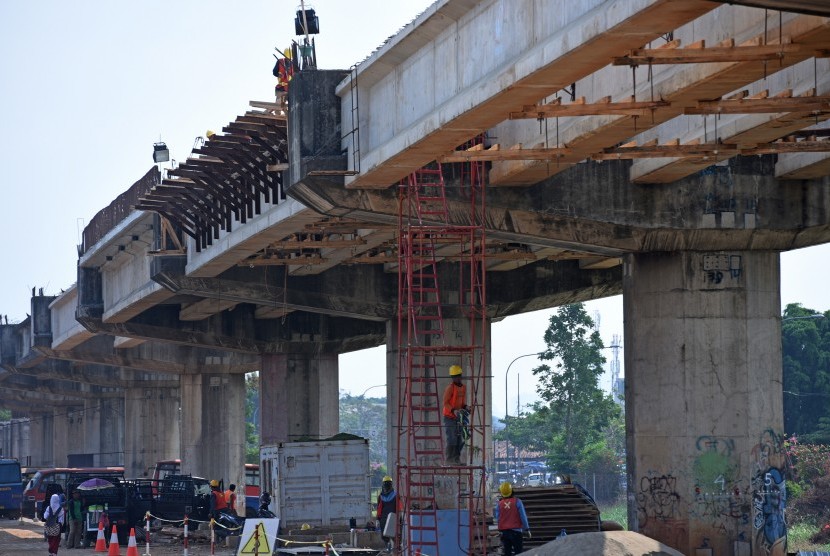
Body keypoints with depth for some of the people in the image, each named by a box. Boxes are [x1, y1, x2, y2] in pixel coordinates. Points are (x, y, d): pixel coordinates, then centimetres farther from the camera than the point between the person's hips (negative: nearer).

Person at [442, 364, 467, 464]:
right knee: (451, 439, -10)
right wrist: (453, 411, -27)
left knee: (459, 439, 6)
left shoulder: (463, 387, 9)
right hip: (449, 417, -7)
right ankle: (449, 460, -7)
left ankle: (457, 459, 12)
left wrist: (465, 408, 1)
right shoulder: (450, 388, -13)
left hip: (458, 417, 7)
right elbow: (445, 403, -15)